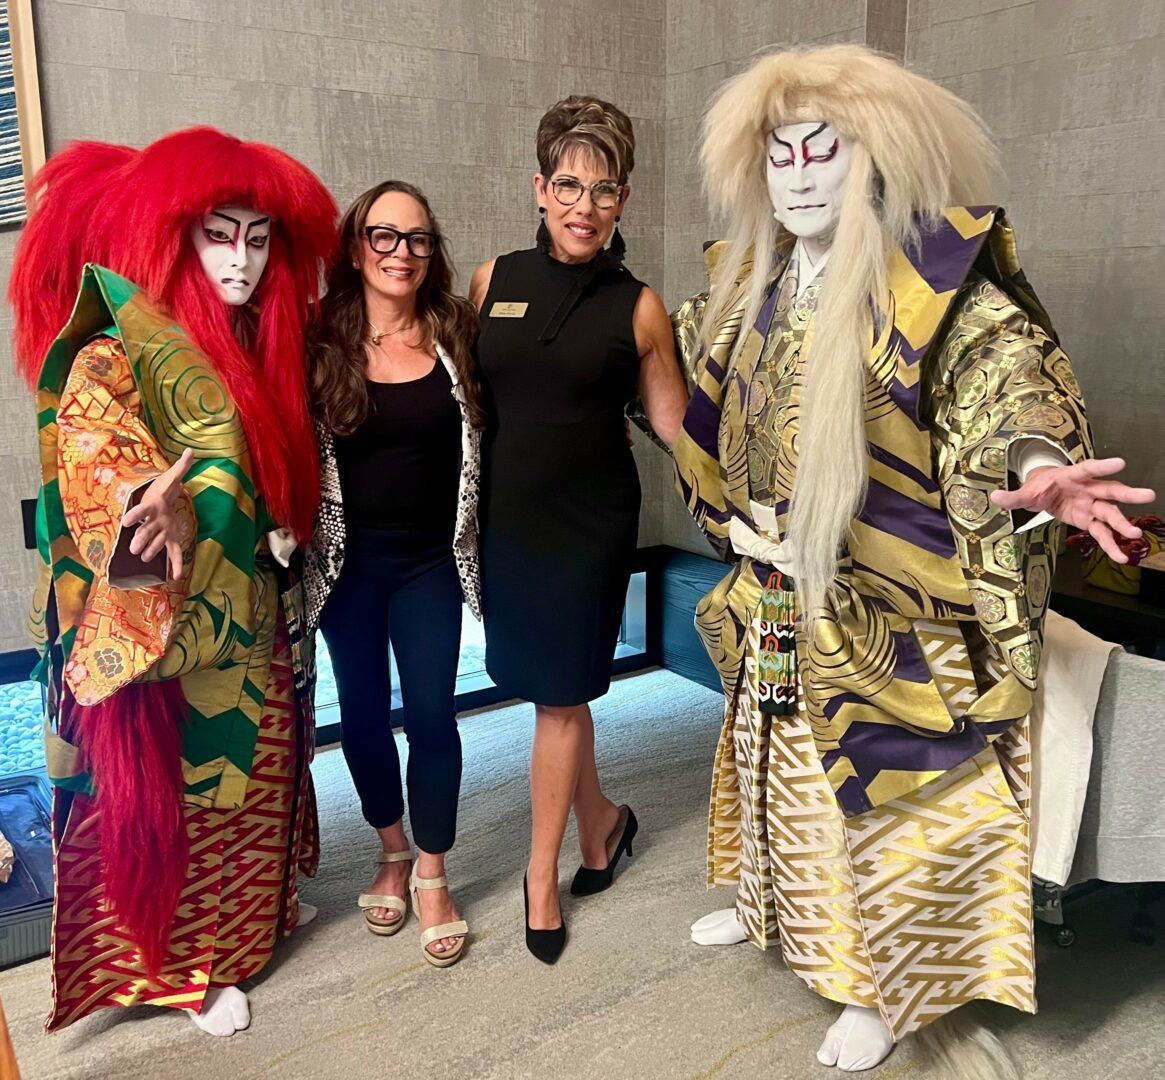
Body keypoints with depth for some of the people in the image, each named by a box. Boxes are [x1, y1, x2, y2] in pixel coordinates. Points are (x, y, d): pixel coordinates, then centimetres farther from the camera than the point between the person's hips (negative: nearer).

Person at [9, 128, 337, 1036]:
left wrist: (287, 529, 2)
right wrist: (151, 510, -47)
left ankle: (258, 906, 42)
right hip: (165, 620, -7)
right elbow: (92, 469, -27)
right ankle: (183, 962, 26)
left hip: (251, 616, 7)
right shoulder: (116, 357, -15)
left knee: (256, 765, 20)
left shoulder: (257, 347, 8)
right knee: (177, 785, 6)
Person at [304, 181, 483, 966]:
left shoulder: (458, 333, -2)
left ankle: (433, 876, 22)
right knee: (363, 712, 13)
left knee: (432, 714, 2)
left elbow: (483, 439, 4)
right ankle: (392, 853, 36)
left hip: (431, 558, 0)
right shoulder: (321, 342, -6)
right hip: (349, 561, 0)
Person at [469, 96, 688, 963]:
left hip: (590, 522, -3)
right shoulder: (493, 281, 3)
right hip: (503, 515, 3)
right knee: (543, 685, 11)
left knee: (559, 696, 3)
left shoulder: (638, 308, -3)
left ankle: (543, 875, 21)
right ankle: (601, 822, 36)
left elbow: (675, 423, 2)